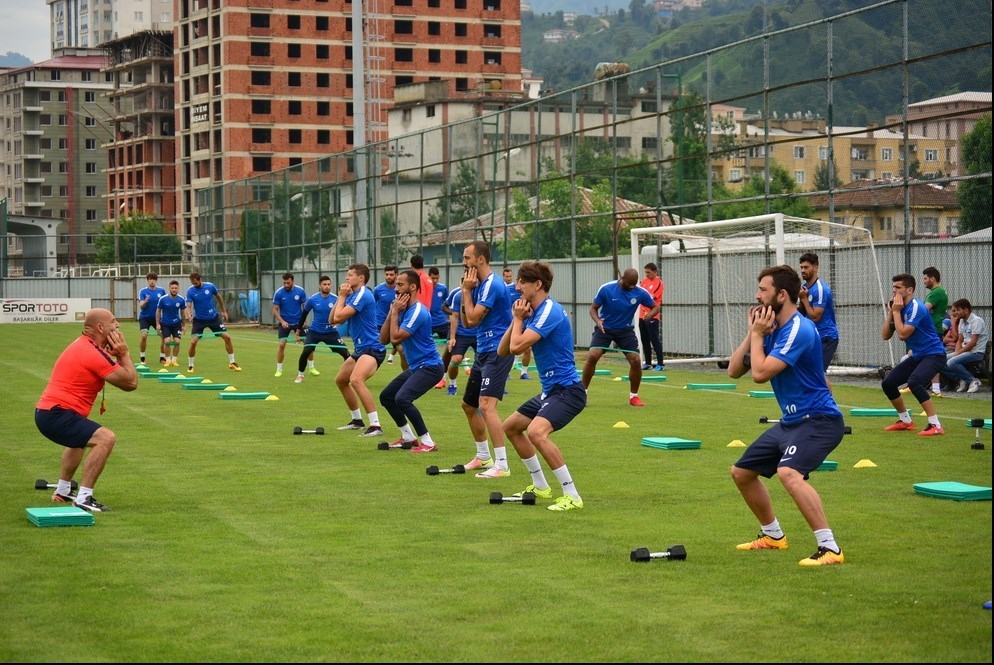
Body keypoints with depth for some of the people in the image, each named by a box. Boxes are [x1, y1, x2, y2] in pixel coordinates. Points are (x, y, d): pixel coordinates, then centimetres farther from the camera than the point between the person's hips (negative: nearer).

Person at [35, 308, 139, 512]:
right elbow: (131, 383, -14)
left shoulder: (83, 346, 16)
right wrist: (124, 354, -3)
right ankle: (84, 498, -25)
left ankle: (63, 491, 51)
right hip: (57, 416, -11)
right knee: (106, 438, -25)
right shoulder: (93, 353, -16)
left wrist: (116, 355, 4)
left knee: (80, 440, 39)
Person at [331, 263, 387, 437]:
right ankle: (357, 420, 34)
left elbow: (339, 317, -19)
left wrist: (342, 297, -5)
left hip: (372, 348, -11)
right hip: (361, 349, 11)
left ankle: (375, 426, -34)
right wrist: (341, 297, 5)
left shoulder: (363, 295, -16)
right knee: (340, 380, 23)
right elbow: (333, 320, 13)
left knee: (356, 380, -32)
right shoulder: (353, 295, 15)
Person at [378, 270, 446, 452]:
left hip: (429, 367, -10)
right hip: (415, 367, 10)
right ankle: (408, 437, 27)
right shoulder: (403, 310, 9)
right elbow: (383, 339, 5)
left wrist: (395, 312, -15)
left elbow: (396, 337, -25)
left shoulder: (418, 311, -20)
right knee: (386, 397, 14)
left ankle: (427, 443, -19)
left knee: (402, 398, -26)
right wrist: (392, 312, -4)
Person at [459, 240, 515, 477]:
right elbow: (465, 322, 14)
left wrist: (467, 291, -7)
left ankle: (502, 465, -23)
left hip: (497, 351, -11)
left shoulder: (492, 285, -16)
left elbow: (473, 319, -18)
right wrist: (465, 292, 4)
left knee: (486, 406, -22)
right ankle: (483, 457, 32)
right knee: (468, 405, 18)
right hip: (483, 352, 11)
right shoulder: (478, 284, 14)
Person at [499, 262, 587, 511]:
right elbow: (503, 351, 11)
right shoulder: (534, 312, 11)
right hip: (551, 390, 11)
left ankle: (572, 496, -26)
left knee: (537, 432, -32)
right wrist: (517, 319, 0)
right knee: (510, 427, 22)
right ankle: (540, 486, 32)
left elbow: (516, 346, -25)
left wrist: (519, 318, -8)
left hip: (567, 389, -11)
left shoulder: (550, 311, -19)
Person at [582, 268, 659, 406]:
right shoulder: (606, 289, -16)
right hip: (604, 328, -2)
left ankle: (634, 396, 9)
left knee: (635, 360, -11)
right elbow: (593, 308, -6)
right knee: (592, 356, -20)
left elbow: (655, 307, 2)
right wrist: (597, 320, -28)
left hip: (625, 330, 2)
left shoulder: (640, 293, -11)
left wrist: (650, 314, -23)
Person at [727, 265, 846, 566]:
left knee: (789, 473, -35)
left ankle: (830, 548, -31)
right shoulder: (772, 329, 9)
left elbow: (760, 373, -26)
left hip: (817, 419, -10)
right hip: (790, 421, 11)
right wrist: (753, 333, 0)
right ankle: (773, 536, 36)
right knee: (742, 472, 18)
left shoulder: (799, 330, -21)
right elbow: (734, 371, 9)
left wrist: (758, 334, -12)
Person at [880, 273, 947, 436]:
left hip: (933, 354, -10)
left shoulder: (916, 308, -20)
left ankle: (935, 426, -28)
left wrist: (896, 311, -18)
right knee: (887, 384, 8)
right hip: (917, 356, 10)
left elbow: (903, 334, -26)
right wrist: (891, 313, -6)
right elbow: (885, 335, 4)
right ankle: (905, 422, 26)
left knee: (914, 382, -33)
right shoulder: (899, 307, 6)